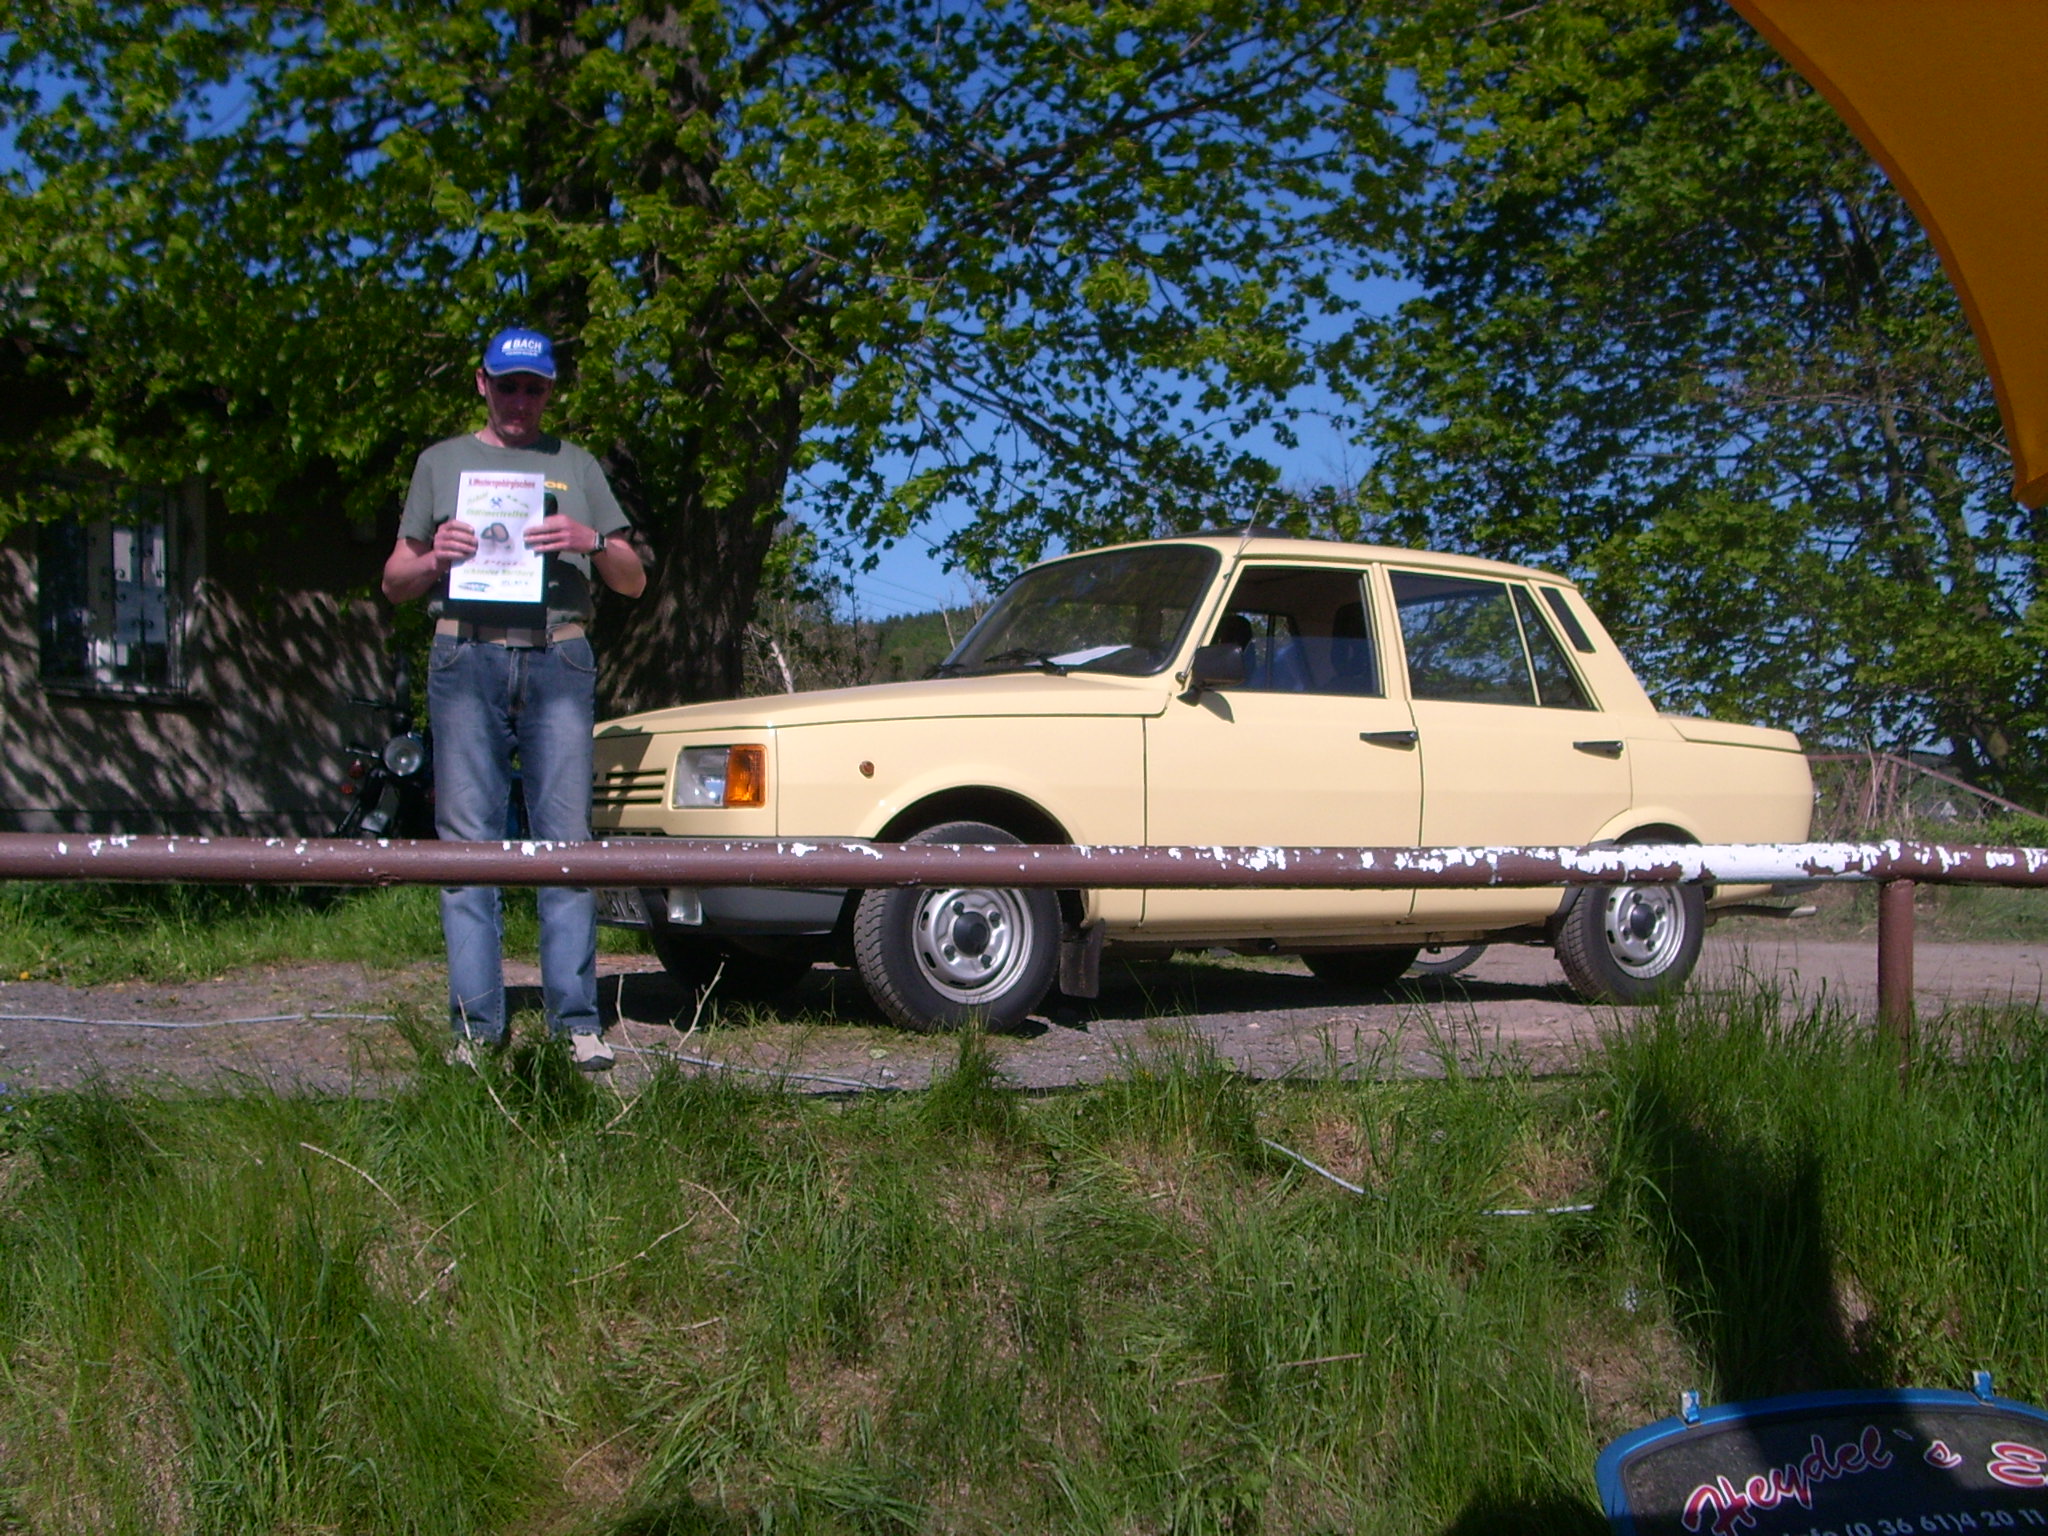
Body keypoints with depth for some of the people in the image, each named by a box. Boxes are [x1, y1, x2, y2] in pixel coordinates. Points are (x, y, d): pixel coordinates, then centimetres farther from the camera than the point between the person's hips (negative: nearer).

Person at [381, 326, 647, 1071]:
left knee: (566, 836, -6)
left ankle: (577, 1019, -6)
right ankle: (476, 1023, -3)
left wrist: (591, 541, -4)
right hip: (467, 658, 0)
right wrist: (435, 556, -4)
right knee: (469, 839, -5)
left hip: (558, 662, 0)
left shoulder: (576, 466, 21)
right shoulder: (442, 463, 21)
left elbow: (633, 581, 16)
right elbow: (394, 581, 18)